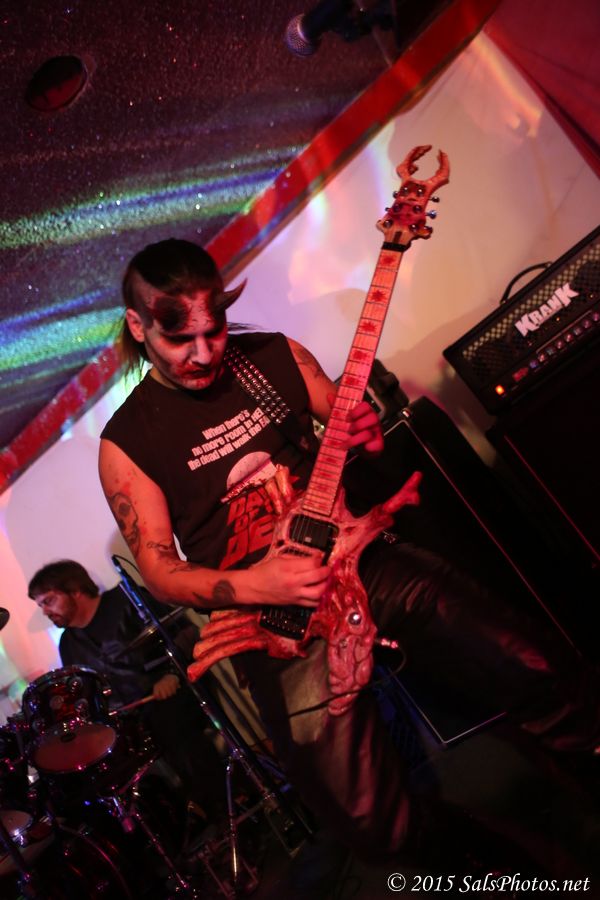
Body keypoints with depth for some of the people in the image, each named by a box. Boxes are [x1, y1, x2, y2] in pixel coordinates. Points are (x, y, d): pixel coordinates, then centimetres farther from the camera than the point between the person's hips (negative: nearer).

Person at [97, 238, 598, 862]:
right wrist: (250, 586, -22)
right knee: (374, 823, -13)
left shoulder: (276, 355, 4)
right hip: (267, 610, -2)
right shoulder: (126, 442, -4)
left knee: (525, 668, -15)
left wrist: (365, 436, -10)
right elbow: (160, 569, -4)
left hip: (351, 555, 3)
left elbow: (347, 429, 15)